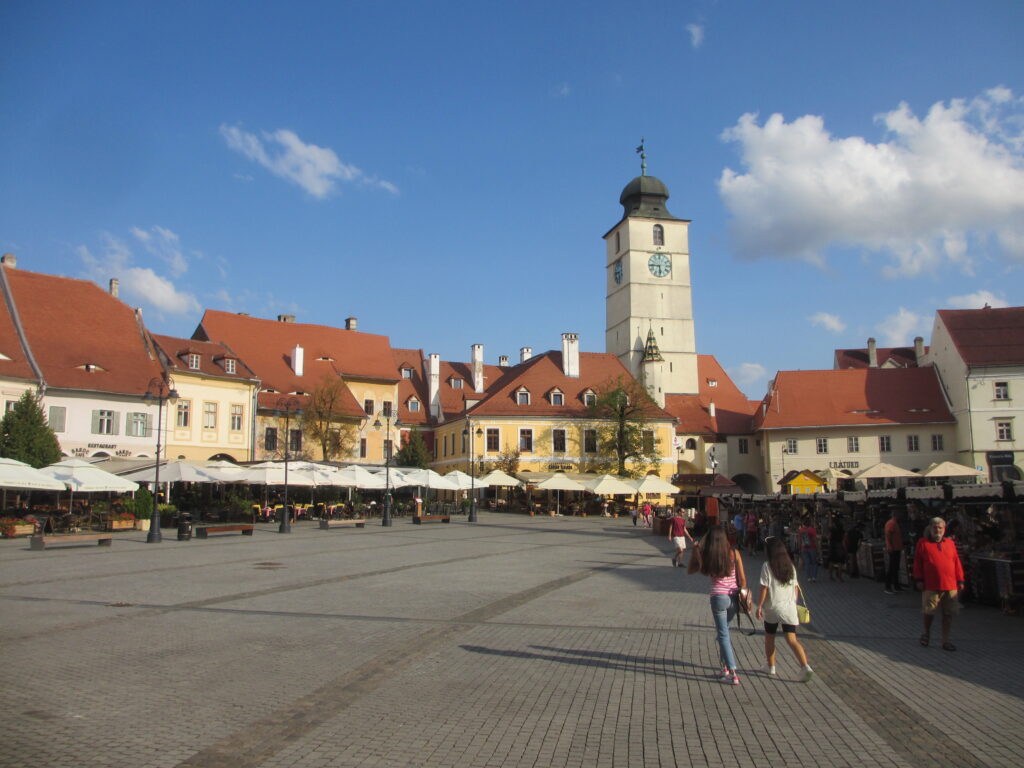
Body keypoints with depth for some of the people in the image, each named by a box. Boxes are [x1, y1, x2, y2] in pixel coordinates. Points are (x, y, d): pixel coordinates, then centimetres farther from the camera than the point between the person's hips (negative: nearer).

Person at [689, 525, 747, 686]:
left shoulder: (706, 556, -6)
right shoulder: (734, 553, -3)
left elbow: (690, 570, 7)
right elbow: (742, 579, -1)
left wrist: (695, 551, 5)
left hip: (718, 598, -3)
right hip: (734, 597, 3)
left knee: (723, 635, 4)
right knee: (723, 630, 22)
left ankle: (733, 674, 0)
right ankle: (726, 665, 27)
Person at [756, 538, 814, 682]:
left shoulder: (767, 566, -10)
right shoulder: (791, 566, 5)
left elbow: (764, 589, -12)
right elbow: (796, 588, 9)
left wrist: (759, 606, -5)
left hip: (772, 608, -4)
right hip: (789, 608, 4)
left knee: (769, 638, 16)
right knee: (792, 639, 2)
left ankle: (770, 666, 26)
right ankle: (805, 667, -15)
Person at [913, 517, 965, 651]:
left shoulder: (950, 543, 9)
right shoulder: (923, 543, 1)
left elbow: (957, 562, 11)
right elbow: (917, 563, 2)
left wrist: (960, 580, 8)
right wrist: (919, 579, -2)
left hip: (950, 586, 2)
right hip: (931, 586, -2)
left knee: (948, 614, 5)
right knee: (929, 612, 4)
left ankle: (945, 641, 15)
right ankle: (926, 633, 30)